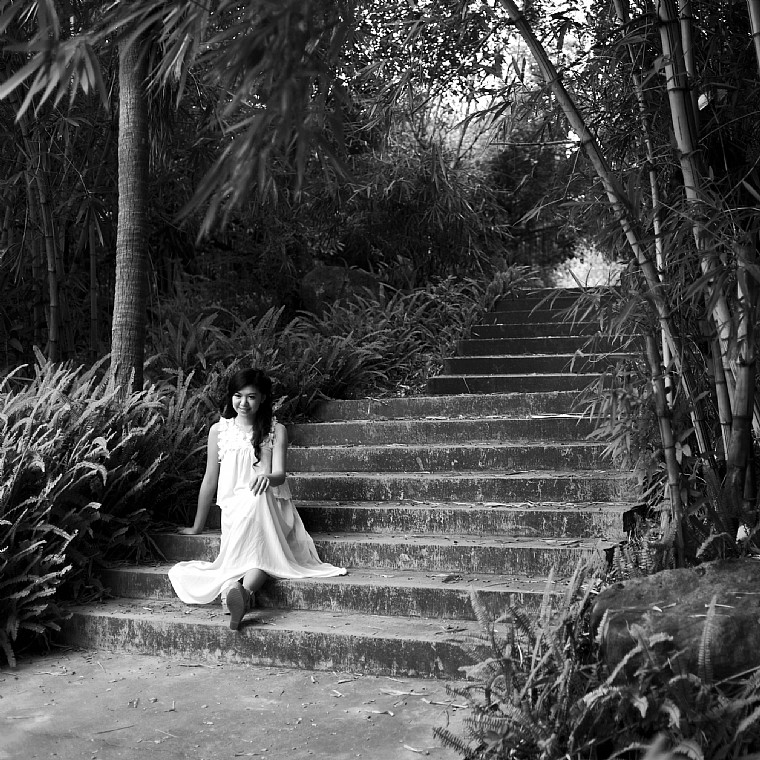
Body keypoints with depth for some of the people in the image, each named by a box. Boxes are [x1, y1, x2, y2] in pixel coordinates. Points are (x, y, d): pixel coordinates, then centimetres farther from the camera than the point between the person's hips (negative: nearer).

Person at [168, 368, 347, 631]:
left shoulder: (276, 430, 8)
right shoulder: (219, 430, 10)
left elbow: (279, 473, -5)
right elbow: (210, 480, 15)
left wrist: (268, 477, -31)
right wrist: (197, 527, 20)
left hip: (269, 505, -1)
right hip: (234, 507, 2)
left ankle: (244, 591, -57)